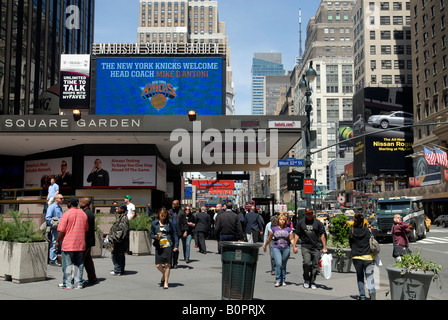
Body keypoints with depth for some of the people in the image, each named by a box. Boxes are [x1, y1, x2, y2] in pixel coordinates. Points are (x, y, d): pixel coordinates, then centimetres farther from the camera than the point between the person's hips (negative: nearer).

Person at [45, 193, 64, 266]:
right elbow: (47, 218, -17)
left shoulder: (60, 208, 18)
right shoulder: (52, 207, -8)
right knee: (54, 243, -5)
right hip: (55, 229, -8)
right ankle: (53, 260, 1)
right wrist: (53, 225, -15)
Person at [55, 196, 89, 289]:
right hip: (80, 244, 5)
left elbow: (61, 230, -12)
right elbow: (86, 229, 16)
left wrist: (57, 241, -1)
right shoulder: (83, 214, 8)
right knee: (79, 264, 10)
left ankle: (67, 284, 6)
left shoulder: (66, 214, -11)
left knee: (67, 264, 3)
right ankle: (79, 283, 12)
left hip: (68, 244, -5)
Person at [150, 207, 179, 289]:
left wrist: (176, 245, -1)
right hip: (159, 246, 1)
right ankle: (164, 274, 30)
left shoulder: (169, 222, 2)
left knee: (167, 264, -3)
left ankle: (166, 282, 9)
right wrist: (155, 236, -11)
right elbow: (151, 234, 13)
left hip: (168, 246, -1)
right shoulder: (154, 223, 6)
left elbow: (175, 233, 4)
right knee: (158, 265, -2)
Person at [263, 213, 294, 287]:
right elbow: (269, 238, 15)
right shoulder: (274, 229, 4)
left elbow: (291, 239, 3)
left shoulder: (288, 229, 5)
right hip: (276, 248, -1)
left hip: (286, 249, 1)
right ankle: (278, 281, -7)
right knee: (278, 264, -16)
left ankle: (283, 280, 22)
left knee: (283, 265, 7)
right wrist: (265, 246, 23)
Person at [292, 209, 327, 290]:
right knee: (306, 262, -18)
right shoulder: (300, 223, 8)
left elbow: (322, 235, 5)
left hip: (316, 247, 0)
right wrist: (294, 246, 5)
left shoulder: (318, 223, 4)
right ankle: (306, 279, 6)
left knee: (315, 265, 2)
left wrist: (324, 248, 1)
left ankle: (312, 282, 18)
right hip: (305, 246, 0)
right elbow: (297, 235, 12)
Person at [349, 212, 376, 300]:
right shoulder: (367, 230, -8)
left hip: (356, 257, 1)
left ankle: (362, 296, 15)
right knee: (369, 276, 5)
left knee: (359, 277, 15)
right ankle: (372, 290, -20)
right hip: (368, 257, -1)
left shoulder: (352, 231, -4)